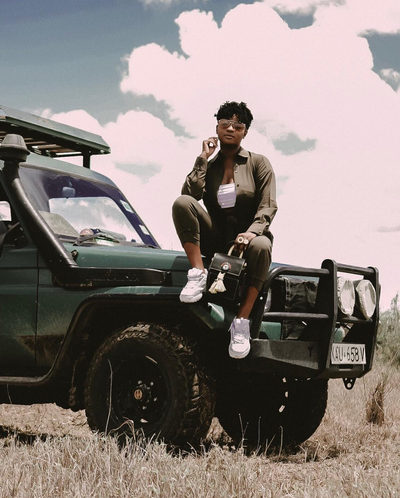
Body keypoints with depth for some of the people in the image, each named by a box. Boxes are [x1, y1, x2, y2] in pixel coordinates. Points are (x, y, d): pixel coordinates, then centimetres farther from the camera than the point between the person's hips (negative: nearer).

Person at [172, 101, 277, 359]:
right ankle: (198, 273, -29)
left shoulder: (259, 163, 4)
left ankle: (242, 321, -37)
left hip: (249, 237, -2)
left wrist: (252, 232, -24)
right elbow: (191, 193, -9)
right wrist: (203, 158, -7)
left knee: (261, 246, -40)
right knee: (182, 202, -23)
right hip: (216, 240, 2)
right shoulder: (209, 166, 10)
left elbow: (268, 206, -6)